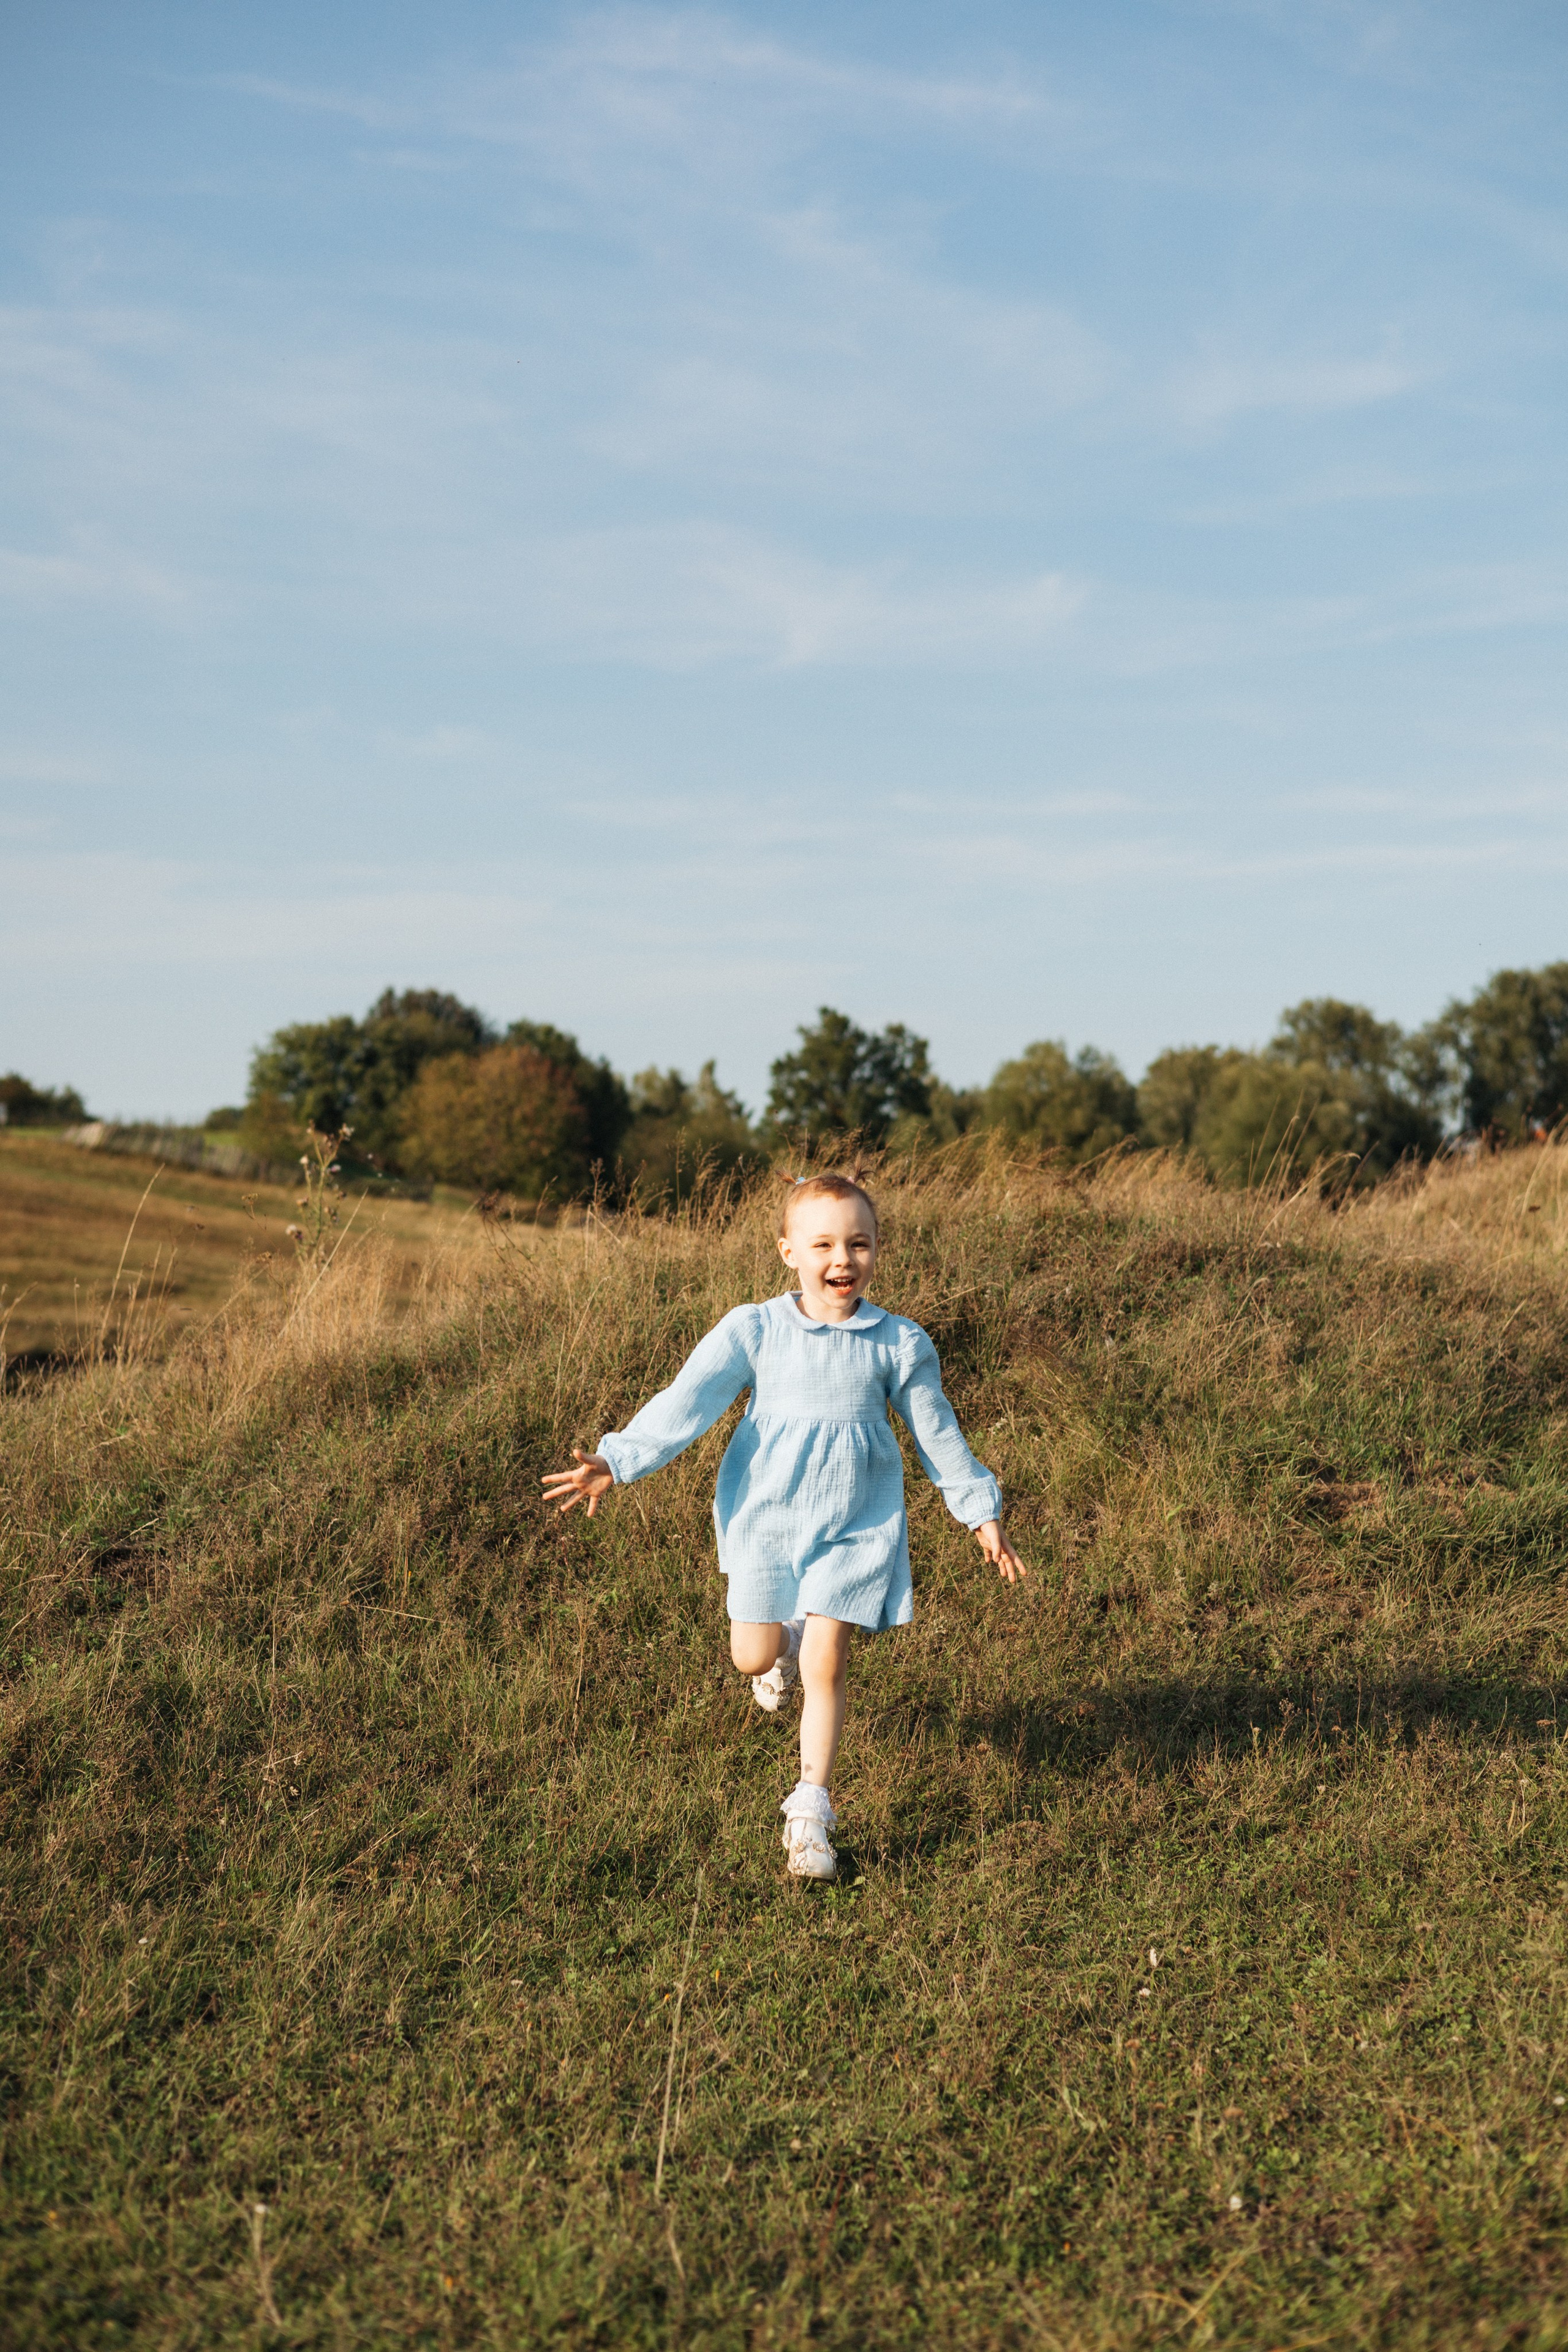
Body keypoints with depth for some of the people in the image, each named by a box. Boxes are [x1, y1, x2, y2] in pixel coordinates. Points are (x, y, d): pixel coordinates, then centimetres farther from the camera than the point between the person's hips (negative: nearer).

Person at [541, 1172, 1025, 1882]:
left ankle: (810, 1814, 7)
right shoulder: (753, 1331, -6)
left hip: (856, 1523, -1)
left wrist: (981, 1512, 11)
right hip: (766, 1514, 1)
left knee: (825, 1663, -6)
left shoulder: (899, 1343, -3)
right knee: (755, 1657, 6)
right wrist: (614, 1463, -21)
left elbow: (937, 1434, 7)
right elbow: (686, 1403, -11)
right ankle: (788, 1641, 46)